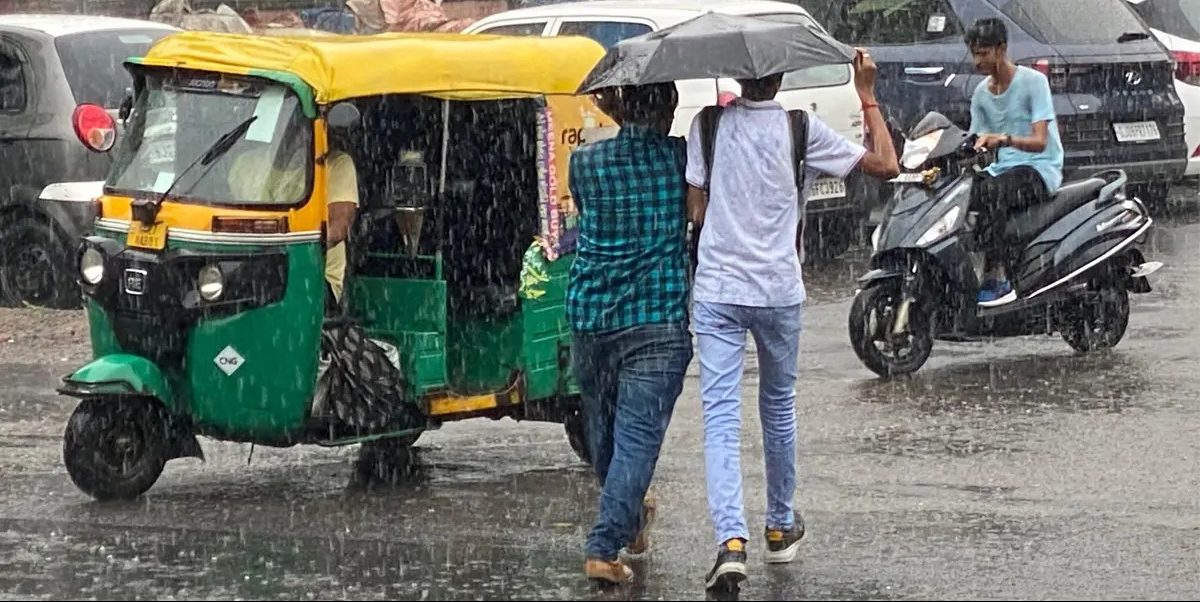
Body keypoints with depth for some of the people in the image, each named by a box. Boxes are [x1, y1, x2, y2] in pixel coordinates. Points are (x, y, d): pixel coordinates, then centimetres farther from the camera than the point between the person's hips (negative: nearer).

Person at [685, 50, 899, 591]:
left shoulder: (708, 125, -3)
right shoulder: (801, 130, -6)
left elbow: (695, 210, 0)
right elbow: (886, 165, -2)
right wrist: (867, 95, 6)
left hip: (715, 291, 0)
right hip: (778, 291, 1)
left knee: (720, 418, -5)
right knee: (779, 408, 20)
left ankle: (731, 539, -22)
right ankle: (781, 528, 35)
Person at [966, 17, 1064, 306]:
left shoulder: (1033, 81, -6)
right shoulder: (981, 93, 14)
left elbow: (1039, 141, -16)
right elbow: (978, 144, 12)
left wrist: (1005, 139, -35)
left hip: (1040, 169, -7)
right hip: (1003, 169, 7)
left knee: (990, 190, -36)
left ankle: (998, 279, -39)